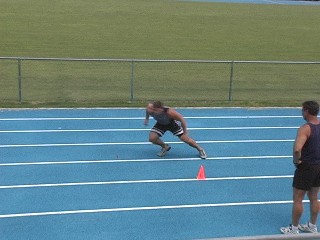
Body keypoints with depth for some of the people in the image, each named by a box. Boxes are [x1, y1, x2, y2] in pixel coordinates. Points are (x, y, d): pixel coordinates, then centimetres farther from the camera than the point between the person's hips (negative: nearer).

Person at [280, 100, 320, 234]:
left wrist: (296, 160, -17)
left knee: (297, 199, 7)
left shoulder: (305, 129, -22)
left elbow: (297, 149, -35)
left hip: (306, 167, -7)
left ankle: (294, 229, 17)